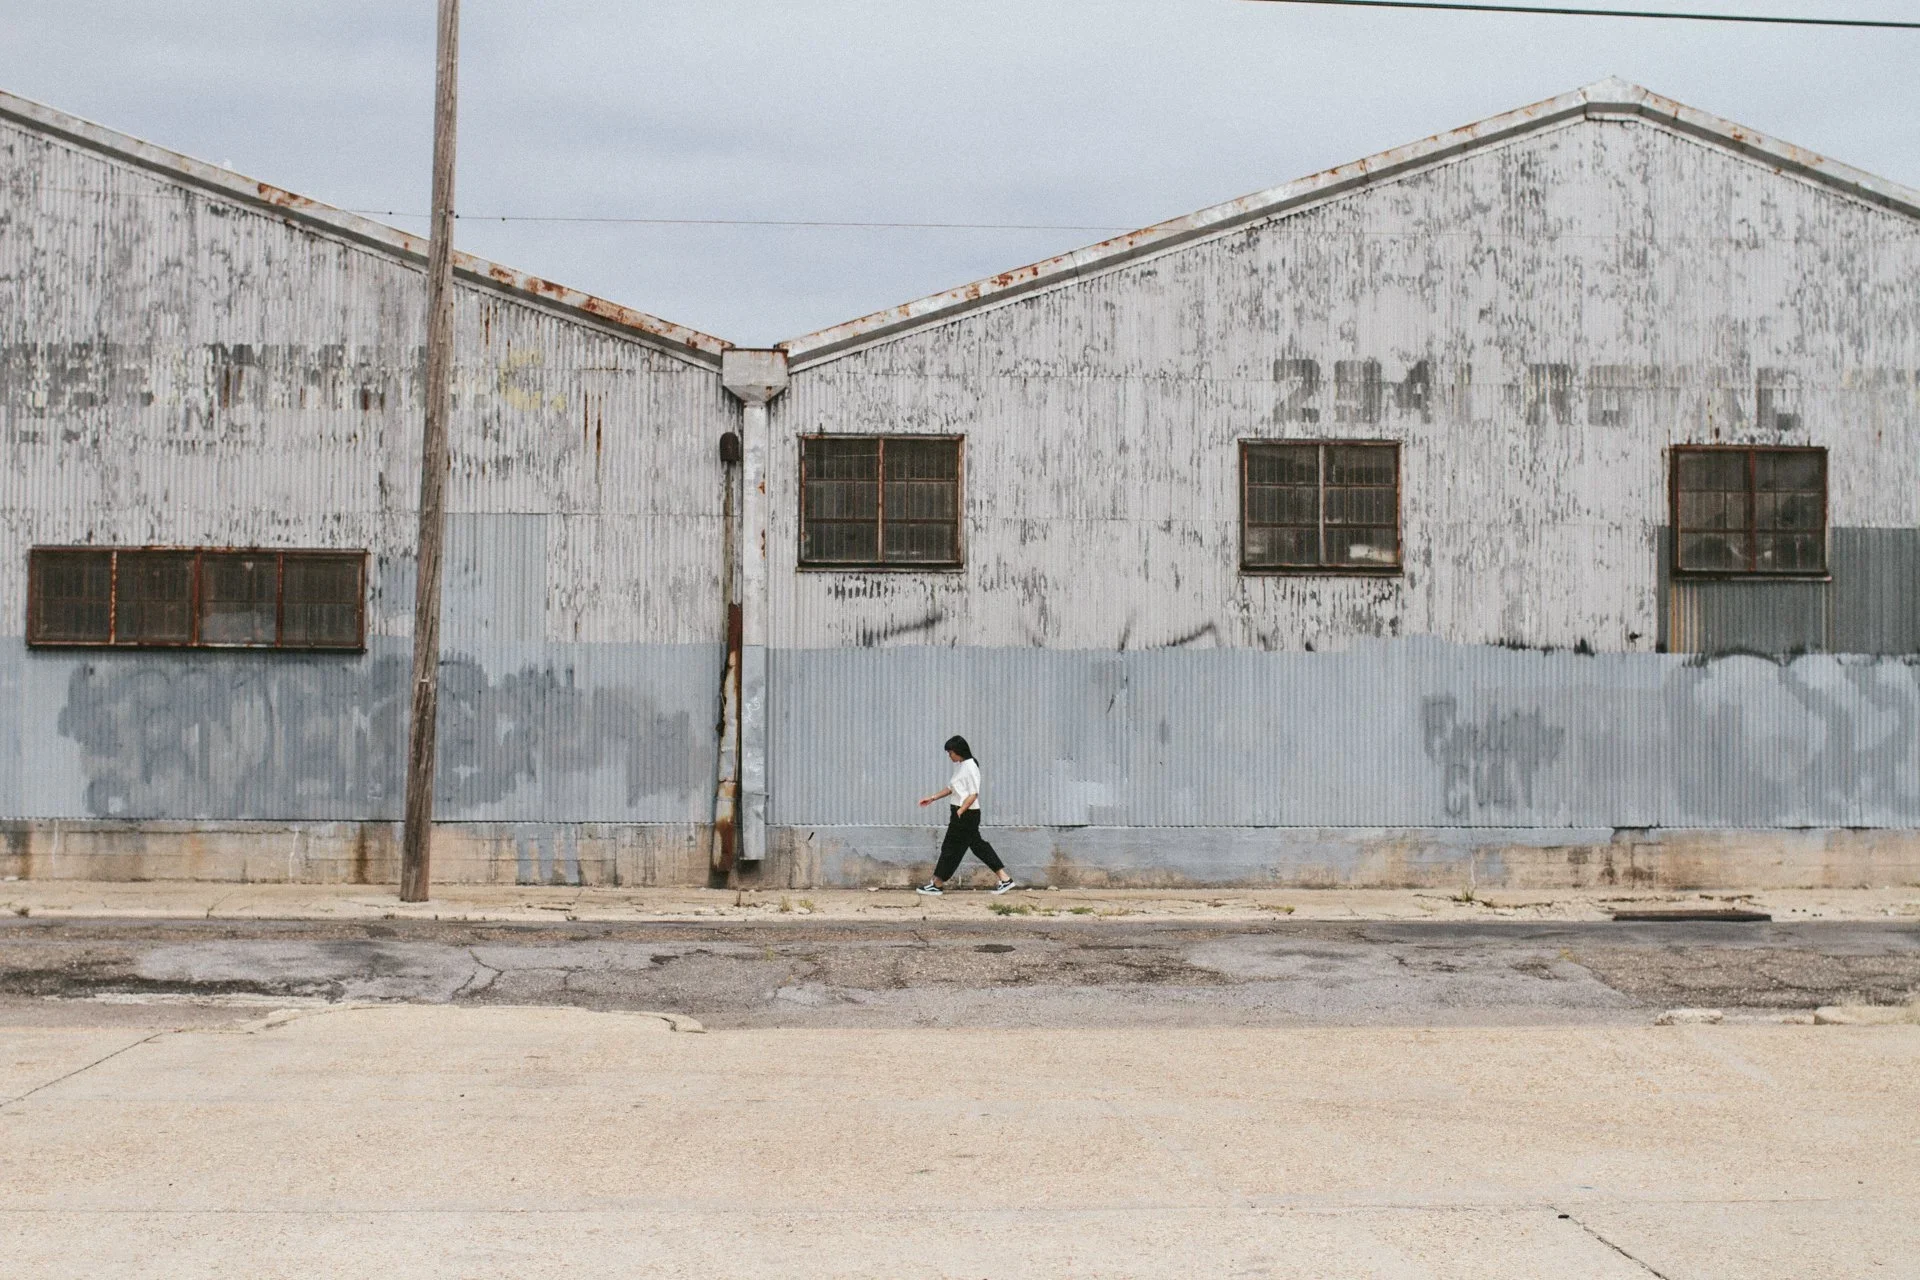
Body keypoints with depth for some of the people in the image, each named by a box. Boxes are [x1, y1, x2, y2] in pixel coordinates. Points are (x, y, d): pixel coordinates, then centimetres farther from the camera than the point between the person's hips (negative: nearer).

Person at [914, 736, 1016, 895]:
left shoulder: (970, 767, -16)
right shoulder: (959, 766, 13)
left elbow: (973, 794, -19)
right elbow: (952, 788, 22)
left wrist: (959, 812, -22)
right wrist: (932, 798, 19)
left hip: (966, 814, -10)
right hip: (960, 812, 10)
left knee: (952, 847, -1)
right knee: (978, 845, 10)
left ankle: (937, 885, 8)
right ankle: (1005, 879, 12)